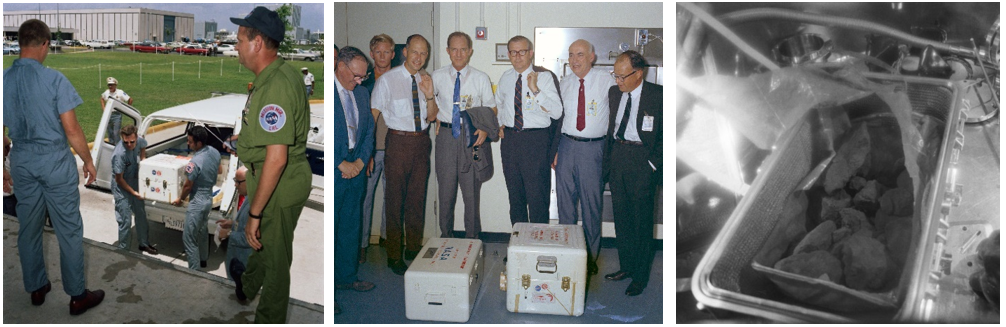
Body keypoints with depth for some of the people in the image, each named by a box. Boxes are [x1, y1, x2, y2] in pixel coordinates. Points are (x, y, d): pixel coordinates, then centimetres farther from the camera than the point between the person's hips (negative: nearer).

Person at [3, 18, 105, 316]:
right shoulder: (54, 79, -16)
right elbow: (71, 129, -16)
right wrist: (88, 161, -2)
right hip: (55, 161, -5)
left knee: (28, 229, 17)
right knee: (69, 231, 3)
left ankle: (36, 288, 31)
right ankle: (78, 296, 10)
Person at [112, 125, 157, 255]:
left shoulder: (139, 141, -16)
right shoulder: (119, 154, -34)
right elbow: (119, 179, -23)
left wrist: (142, 159, 0)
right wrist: (133, 192, -18)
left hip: (135, 181, 7)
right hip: (121, 187, -7)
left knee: (141, 214, 18)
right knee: (125, 221, -4)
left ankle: (143, 244, 35)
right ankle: (123, 250, 12)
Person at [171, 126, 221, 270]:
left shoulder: (195, 162, -29)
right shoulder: (215, 152, -5)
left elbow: (187, 186, -17)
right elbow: (218, 170, 14)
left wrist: (180, 199, 1)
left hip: (197, 202, -9)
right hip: (209, 198, 9)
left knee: (189, 238, 2)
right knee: (202, 231, 27)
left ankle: (194, 270, 7)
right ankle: (202, 260, 43)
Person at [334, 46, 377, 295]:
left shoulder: (362, 93, 12)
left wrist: (361, 161, 0)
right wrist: (341, 164, -13)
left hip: (356, 170, 7)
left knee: (351, 226, 15)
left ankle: (346, 276, 28)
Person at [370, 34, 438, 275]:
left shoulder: (425, 80, 7)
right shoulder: (387, 80, -6)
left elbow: (431, 117, 8)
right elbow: (372, 115, -3)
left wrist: (429, 95, -11)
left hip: (422, 141, 5)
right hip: (398, 142, -5)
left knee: (418, 196, 13)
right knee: (395, 199, -1)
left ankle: (414, 247, 28)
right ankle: (394, 255, 11)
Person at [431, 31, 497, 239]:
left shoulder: (481, 78, 3)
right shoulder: (437, 77, 5)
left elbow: (491, 108, 7)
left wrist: (485, 129, -9)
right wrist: (437, 120, -1)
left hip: (472, 136, -1)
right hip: (446, 134, 1)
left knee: (472, 189, 3)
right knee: (446, 189, 7)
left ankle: (472, 238, 15)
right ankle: (445, 236, 20)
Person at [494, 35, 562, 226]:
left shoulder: (544, 78, -7)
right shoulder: (505, 78, 9)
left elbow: (557, 113, -17)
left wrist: (535, 90, -23)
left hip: (536, 140, -5)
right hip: (509, 138, 5)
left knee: (537, 194, -4)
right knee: (515, 193, 14)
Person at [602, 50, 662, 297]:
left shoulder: (658, 95, -9)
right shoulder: (614, 92, 8)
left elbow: (665, 135, -6)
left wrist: (653, 163, -11)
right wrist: (607, 159, 9)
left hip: (642, 160, -5)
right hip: (617, 156, 6)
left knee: (642, 219, 1)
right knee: (621, 215, 11)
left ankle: (640, 276, 12)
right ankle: (626, 266, 25)